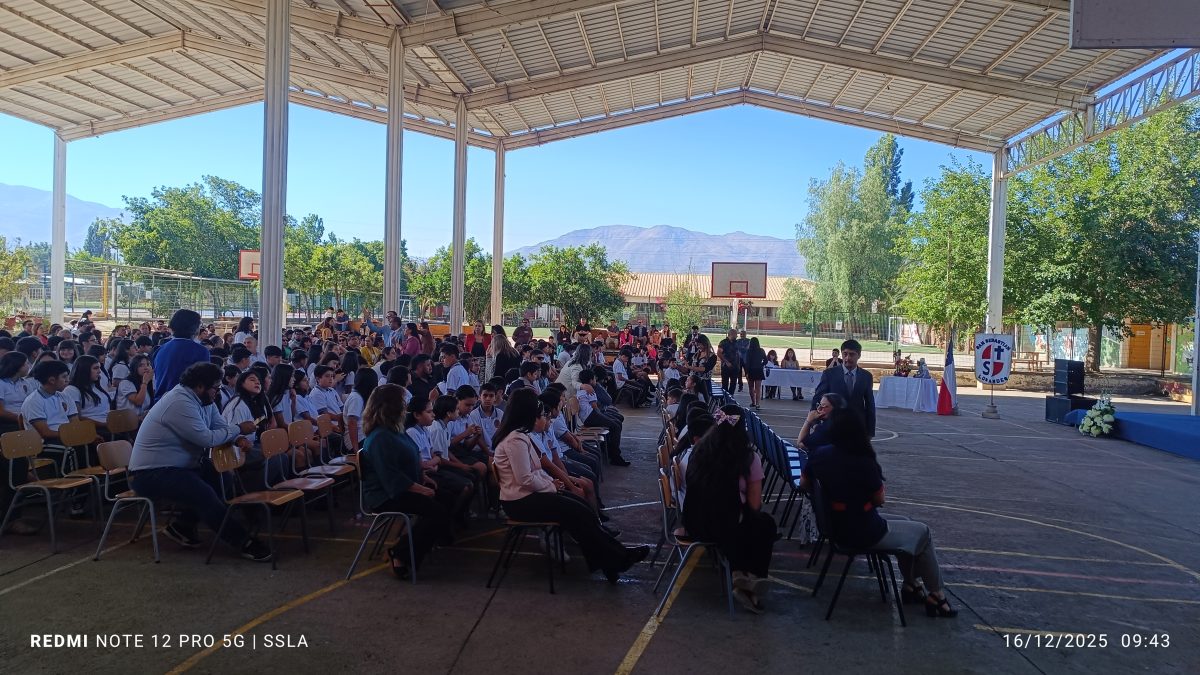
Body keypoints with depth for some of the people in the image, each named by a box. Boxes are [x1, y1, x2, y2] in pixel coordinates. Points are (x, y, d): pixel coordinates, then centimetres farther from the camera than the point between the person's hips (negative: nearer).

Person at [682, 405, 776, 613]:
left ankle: (739, 574, 27)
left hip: (695, 523, 5)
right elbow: (754, 505, -8)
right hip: (725, 528, -4)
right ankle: (754, 579, 31)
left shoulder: (699, 449, -1)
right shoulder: (749, 458, -13)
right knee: (766, 523, 27)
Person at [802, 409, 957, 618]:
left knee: (905, 525, 28)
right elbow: (879, 500, -9)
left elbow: (804, 484, 9)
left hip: (836, 528, 7)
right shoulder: (864, 462, -24)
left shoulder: (818, 456, -9)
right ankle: (936, 597, 25)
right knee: (923, 533, 16)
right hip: (864, 533, -7)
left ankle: (910, 587, 31)